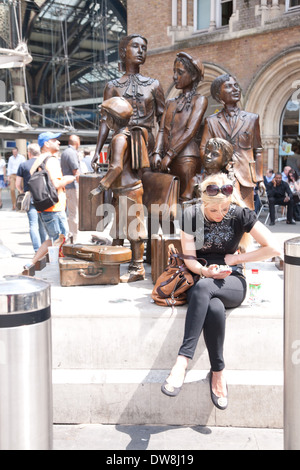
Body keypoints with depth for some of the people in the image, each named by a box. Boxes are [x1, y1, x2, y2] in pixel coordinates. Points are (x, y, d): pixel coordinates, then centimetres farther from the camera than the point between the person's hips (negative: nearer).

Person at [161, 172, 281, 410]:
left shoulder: (240, 214, -6)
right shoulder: (191, 215, -3)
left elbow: (273, 248, -7)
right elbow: (189, 258, 0)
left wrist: (235, 258, -6)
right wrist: (204, 270, -23)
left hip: (232, 283, -1)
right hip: (200, 278, 1)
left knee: (203, 287, -38)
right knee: (215, 309, -37)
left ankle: (183, 359, -38)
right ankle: (218, 371, -22)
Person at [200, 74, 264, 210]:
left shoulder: (252, 119, 13)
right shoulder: (211, 121, 10)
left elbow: (257, 150, 14)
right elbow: (203, 150, 6)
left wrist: (259, 179, 9)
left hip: (244, 176, 2)